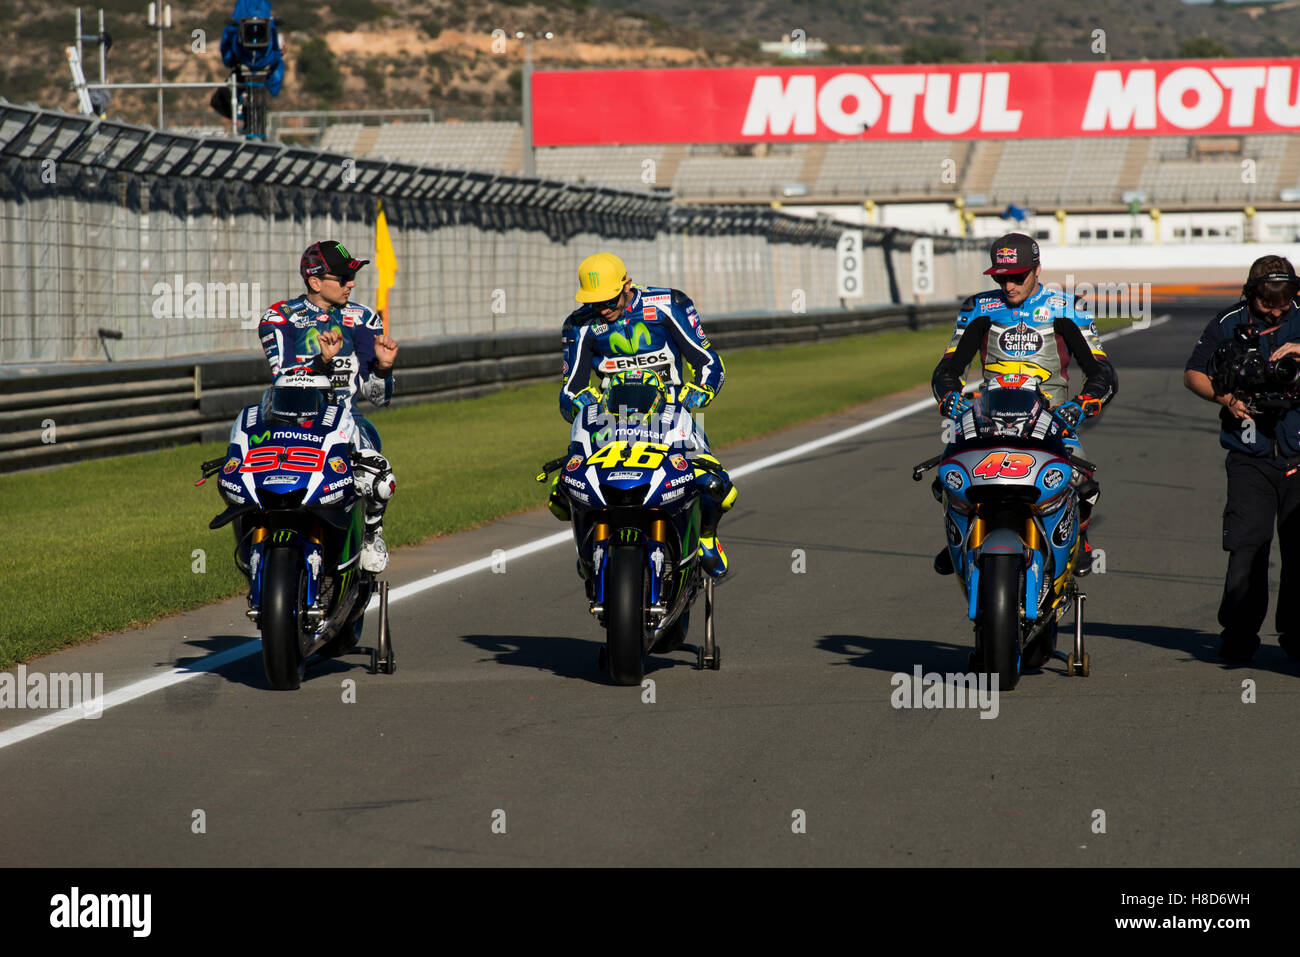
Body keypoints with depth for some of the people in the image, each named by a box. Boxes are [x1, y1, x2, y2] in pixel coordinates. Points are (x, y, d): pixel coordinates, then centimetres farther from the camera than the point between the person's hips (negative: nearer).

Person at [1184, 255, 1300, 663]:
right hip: (1250, 456, -1)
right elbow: (1193, 373, 11)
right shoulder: (1228, 324, 5)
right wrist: (1225, 398, -8)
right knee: (1247, 545, -12)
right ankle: (1239, 633, -2)